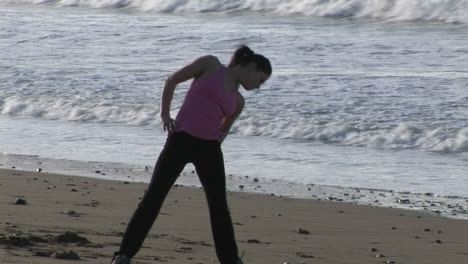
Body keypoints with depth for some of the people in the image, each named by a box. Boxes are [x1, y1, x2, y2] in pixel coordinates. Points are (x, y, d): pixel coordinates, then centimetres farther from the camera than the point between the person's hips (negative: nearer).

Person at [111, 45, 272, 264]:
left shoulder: (238, 101, 17)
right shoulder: (210, 65, 4)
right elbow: (172, 81, 6)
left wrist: (220, 137, 8)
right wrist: (164, 114, -5)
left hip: (209, 149, 5)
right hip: (181, 139, -5)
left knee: (219, 205, 8)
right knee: (154, 196, -9)